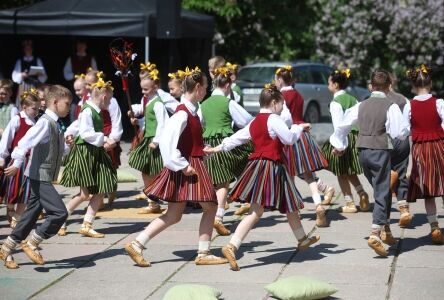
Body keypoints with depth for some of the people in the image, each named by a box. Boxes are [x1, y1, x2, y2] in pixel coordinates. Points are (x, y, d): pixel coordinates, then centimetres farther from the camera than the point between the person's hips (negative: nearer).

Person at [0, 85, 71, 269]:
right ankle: (31, 243, -2)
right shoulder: (45, 123, -16)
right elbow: (26, 141, -26)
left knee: (31, 216, 14)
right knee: (59, 212, -15)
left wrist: (68, 145, 4)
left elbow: (59, 150, 22)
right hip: (39, 176, -10)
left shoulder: (56, 124, 14)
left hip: (45, 178, 10)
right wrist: (17, 164, -31)